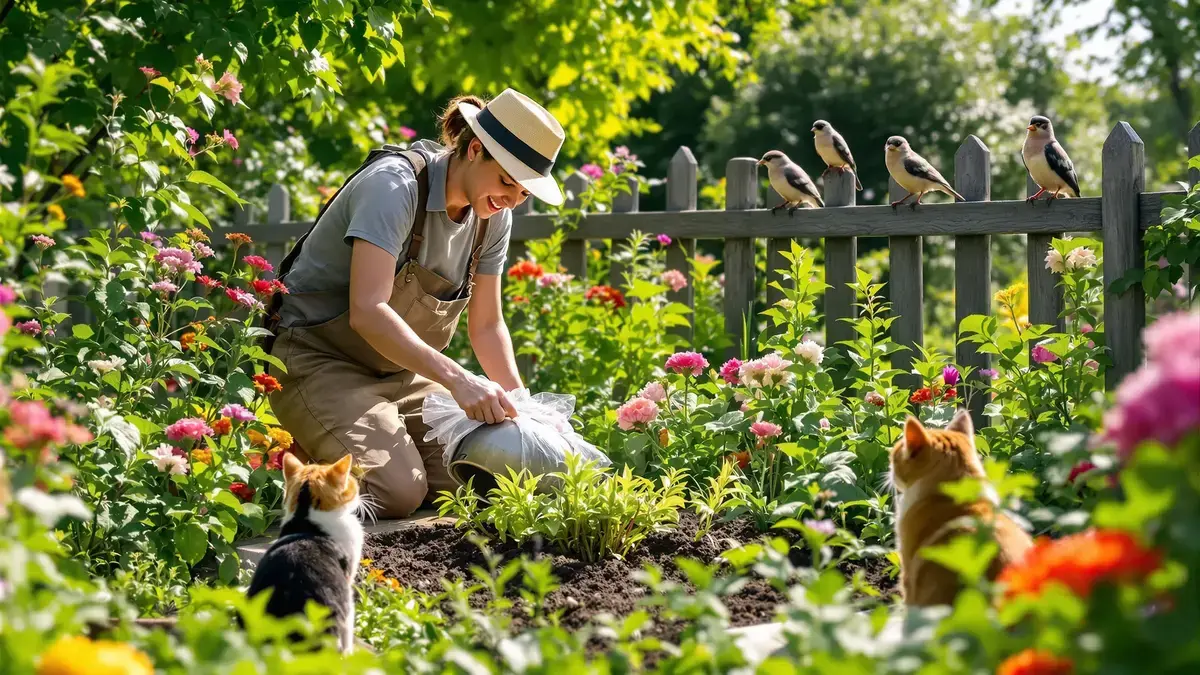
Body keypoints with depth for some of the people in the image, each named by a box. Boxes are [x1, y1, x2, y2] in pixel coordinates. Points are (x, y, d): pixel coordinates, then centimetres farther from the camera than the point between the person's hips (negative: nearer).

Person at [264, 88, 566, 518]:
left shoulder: (493, 217, 0)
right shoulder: (394, 185, -25)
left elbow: (486, 324, 8)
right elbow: (368, 311, -35)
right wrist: (458, 380, -43)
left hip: (401, 372, 8)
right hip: (320, 362, -8)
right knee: (398, 491, -27)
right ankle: (305, 469, 5)